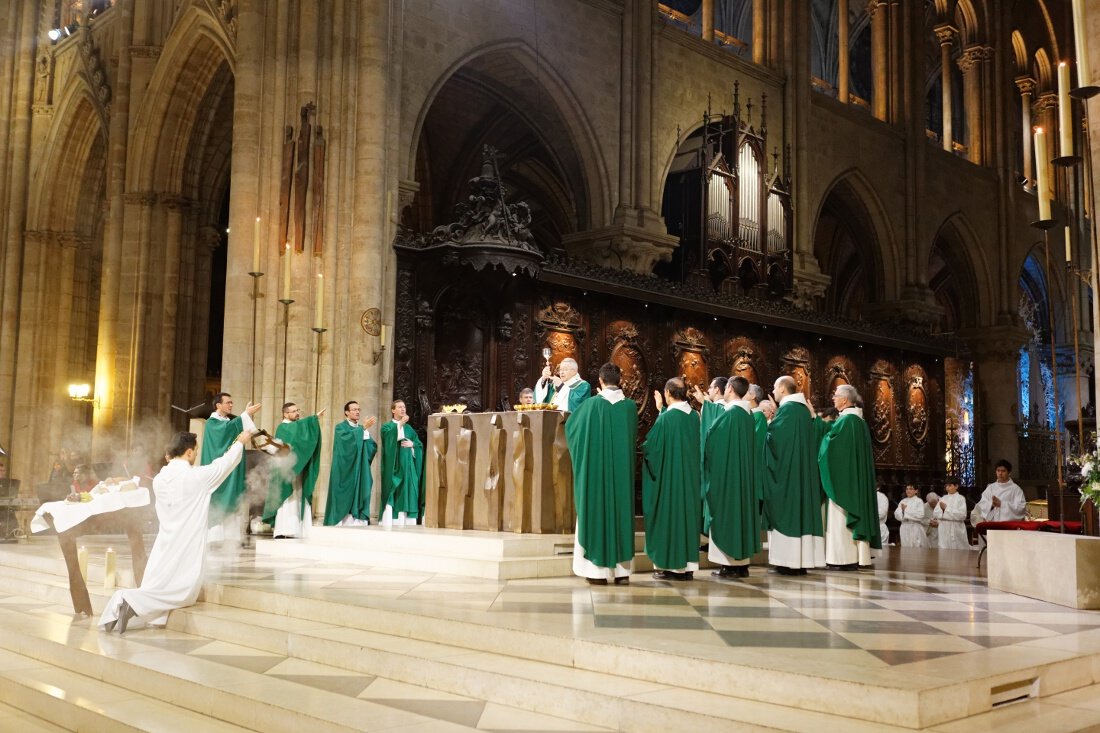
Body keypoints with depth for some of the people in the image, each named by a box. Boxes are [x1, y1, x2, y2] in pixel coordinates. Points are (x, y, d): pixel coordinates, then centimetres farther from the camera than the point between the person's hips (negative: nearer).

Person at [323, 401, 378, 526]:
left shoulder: (362, 429, 17)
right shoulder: (340, 427, -1)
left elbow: (373, 446, 6)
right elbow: (347, 438, -24)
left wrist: (366, 436, -12)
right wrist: (363, 427, -27)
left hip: (360, 472, 6)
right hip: (345, 472, -5)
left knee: (358, 498, 0)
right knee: (345, 500, -8)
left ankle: (358, 523, -1)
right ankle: (342, 524, -7)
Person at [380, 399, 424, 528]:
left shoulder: (409, 428, 18)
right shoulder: (387, 426, 5)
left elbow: (420, 444, 14)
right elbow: (390, 436, -19)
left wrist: (412, 444, -6)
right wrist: (400, 424, -26)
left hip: (407, 465, 5)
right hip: (393, 466, -5)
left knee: (407, 491, 0)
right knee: (391, 492, -11)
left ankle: (404, 522, 1)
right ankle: (388, 523, -13)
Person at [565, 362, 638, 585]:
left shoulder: (591, 404, -10)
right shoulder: (630, 406, -2)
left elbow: (571, 425, 7)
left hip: (596, 469, -3)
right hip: (622, 470, 3)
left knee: (596, 511, 4)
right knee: (621, 511, 10)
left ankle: (598, 569, 2)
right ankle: (622, 569, 12)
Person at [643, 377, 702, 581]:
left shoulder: (665, 418, -17)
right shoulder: (694, 416, 2)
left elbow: (650, 447, -11)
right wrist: (662, 410, 23)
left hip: (668, 478, -6)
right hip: (690, 478, 6)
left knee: (668, 515, 2)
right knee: (687, 513, 11)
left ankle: (670, 565, 4)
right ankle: (687, 565, 14)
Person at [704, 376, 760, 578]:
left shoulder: (730, 414, -17)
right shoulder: (748, 414, 9)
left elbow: (711, 438, -13)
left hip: (727, 473, -8)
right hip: (744, 474, 8)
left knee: (726, 513, -3)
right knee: (741, 511, 11)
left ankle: (730, 564, -2)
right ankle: (742, 562, 14)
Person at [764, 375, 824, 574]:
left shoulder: (786, 408, -12)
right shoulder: (804, 409, 14)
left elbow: (774, 437, -16)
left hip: (786, 471, -8)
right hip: (803, 470, 8)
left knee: (787, 511, -6)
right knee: (800, 507, 7)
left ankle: (790, 560, -7)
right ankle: (802, 559, 8)